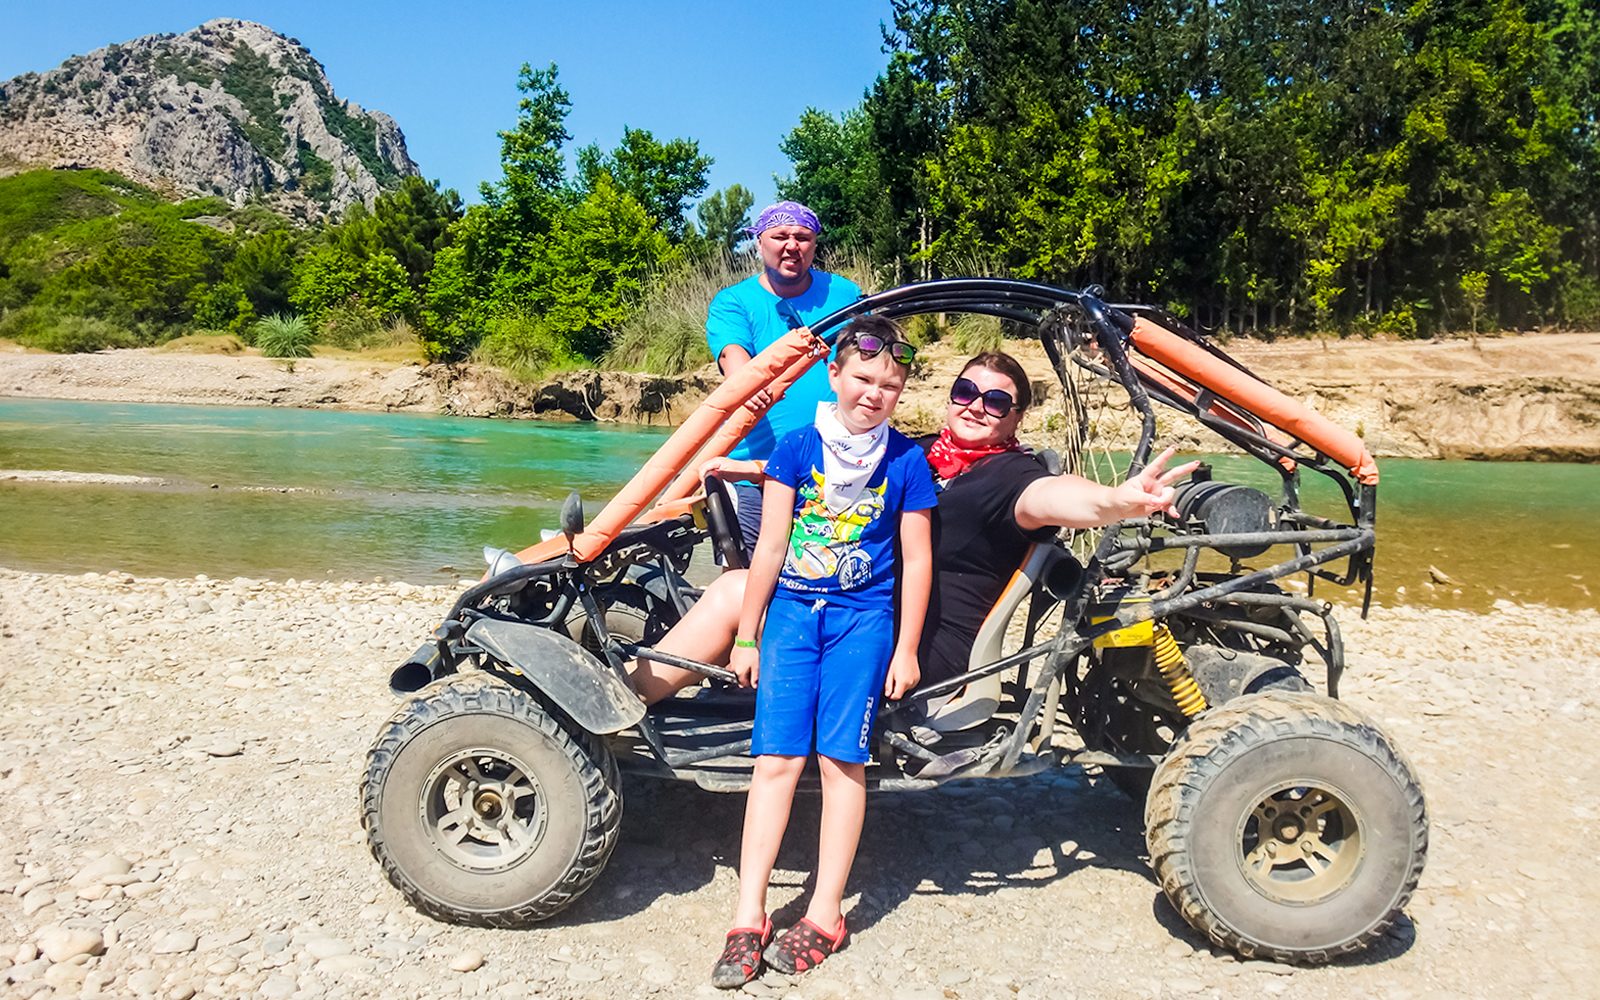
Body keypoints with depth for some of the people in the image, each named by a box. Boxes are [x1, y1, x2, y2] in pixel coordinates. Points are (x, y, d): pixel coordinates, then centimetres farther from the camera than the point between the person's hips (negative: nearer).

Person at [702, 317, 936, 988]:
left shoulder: (906, 460, 2)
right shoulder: (797, 447, 2)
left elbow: (916, 558, 4)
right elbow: (771, 546, 3)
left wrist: (905, 649, 2)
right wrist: (746, 637, 3)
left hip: (862, 618, -1)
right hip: (791, 611, 1)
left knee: (842, 759, -2)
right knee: (777, 757, -3)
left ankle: (824, 915, 11)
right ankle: (748, 919, 3)